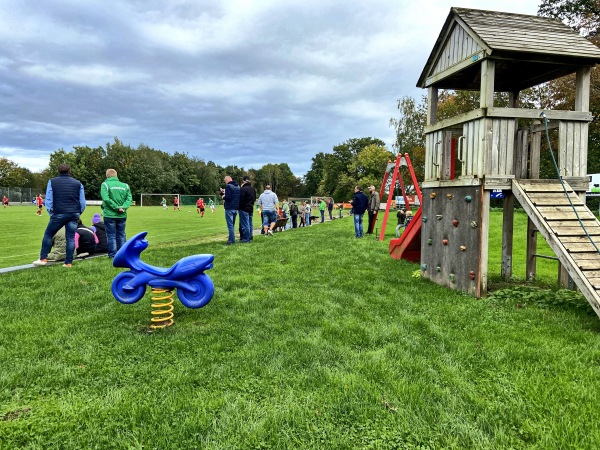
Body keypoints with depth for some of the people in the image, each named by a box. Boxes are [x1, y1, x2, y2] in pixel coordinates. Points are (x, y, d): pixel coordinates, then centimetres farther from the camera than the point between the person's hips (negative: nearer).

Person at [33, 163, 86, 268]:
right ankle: (68, 262, 4)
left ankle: (43, 258, 14)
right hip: (74, 214, 2)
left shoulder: (52, 182, 6)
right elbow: (82, 202, 8)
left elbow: (48, 200, 2)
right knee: (71, 238, 4)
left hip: (59, 213, -2)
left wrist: (51, 212, 12)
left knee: (48, 235, 13)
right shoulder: (78, 183, 10)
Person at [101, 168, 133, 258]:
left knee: (111, 235, 5)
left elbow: (106, 199, -17)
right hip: (122, 215, 4)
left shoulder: (105, 184, -5)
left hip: (110, 214, -4)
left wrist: (116, 207, -15)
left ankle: (113, 255, 7)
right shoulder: (125, 185, 7)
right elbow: (129, 199, -2)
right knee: (121, 235, 13)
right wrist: (123, 207, -11)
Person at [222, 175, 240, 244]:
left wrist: (224, 197, 1)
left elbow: (228, 197, -22)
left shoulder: (228, 186, -12)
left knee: (230, 225, -4)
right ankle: (231, 238, 21)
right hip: (236, 208, 8)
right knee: (232, 224, 16)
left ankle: (231, 240, -4)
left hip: (229, 208, -8)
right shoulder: (238, 186, 12)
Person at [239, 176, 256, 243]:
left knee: (245, 224, -4)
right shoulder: (253, 189, 10)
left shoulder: (243, 189, -16)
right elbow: (254, 199, 17)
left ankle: (245, 239, -2)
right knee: (250, 224, 13)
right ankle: (250, 238, 18)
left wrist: (239, 207, -3)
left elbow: (241, 199, -17)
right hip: (251, 208, 8)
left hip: (244, 208, -8)